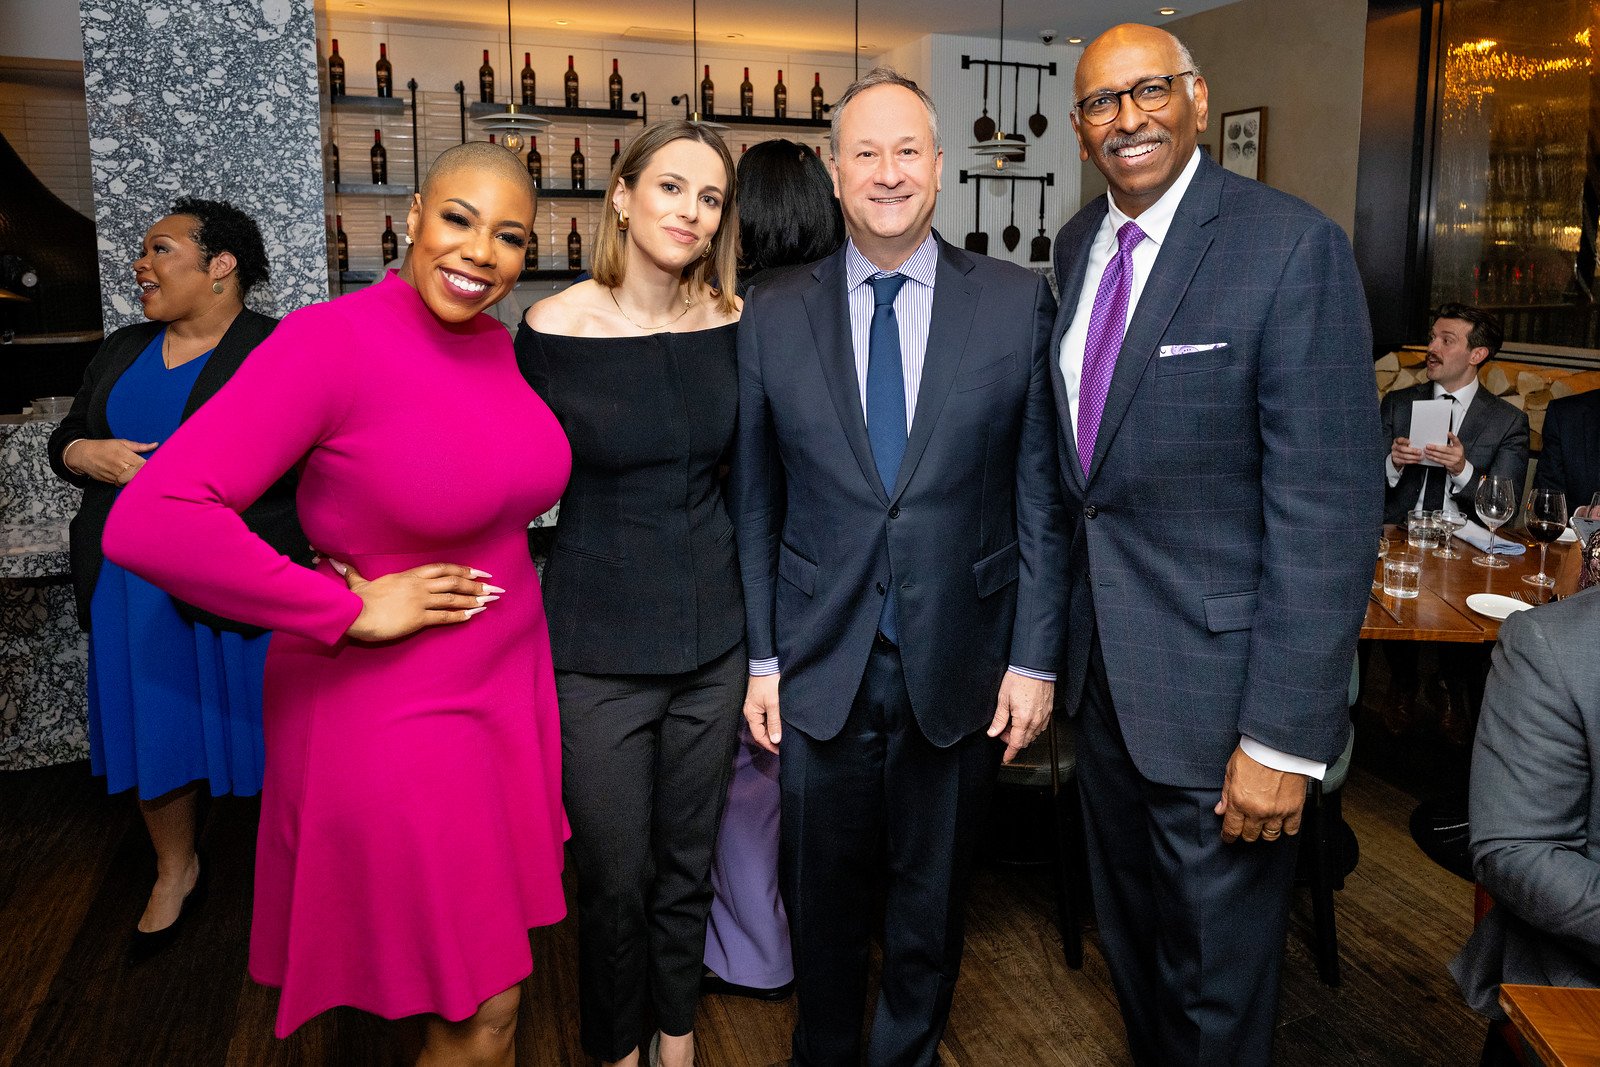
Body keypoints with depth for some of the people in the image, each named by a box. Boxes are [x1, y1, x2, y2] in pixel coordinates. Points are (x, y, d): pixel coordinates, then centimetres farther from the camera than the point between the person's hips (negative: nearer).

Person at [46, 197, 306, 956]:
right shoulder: (122, 351, 14)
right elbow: (65, 437, 20)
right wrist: (85, 455, -4)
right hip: (131, 581, 6)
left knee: (261, 723, 3)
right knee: (151, 727, 13)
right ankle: (175, 872, 34)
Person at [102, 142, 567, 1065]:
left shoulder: (497, 344, 2)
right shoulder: (331, 341, -19)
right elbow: (149, 524, -28)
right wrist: (352, 609, -22)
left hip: (508, 680, 7)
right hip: (391, 712, -7)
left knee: (495, 988, 22)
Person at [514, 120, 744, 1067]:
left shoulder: (732, 323, -2)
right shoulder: (554, 329, -11)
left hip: (713, 635, 3)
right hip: (600, 646, -3)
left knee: (689, 863, 18)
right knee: (616, 876, 11)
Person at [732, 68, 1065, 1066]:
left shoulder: (1020, 302, -3)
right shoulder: (773, 315, 0)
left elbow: (1042, 494, -2)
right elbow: (754, 502, 3)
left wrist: (1034, 657, -4)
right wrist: (761, 656, 1)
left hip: (960, 665, 0)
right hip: (820, 670, 1)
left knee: (934, 897, 18)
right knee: (823, 897, 17)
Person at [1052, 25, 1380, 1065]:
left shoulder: (1293, 246, -16)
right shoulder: (1079, 244, 6)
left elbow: (1328, 506, -19)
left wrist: (1287, 737, -21)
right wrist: (1060, 632, 11)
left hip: (1216, 678, -6)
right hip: (1104, 664, 7)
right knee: (1131, 940, 25)